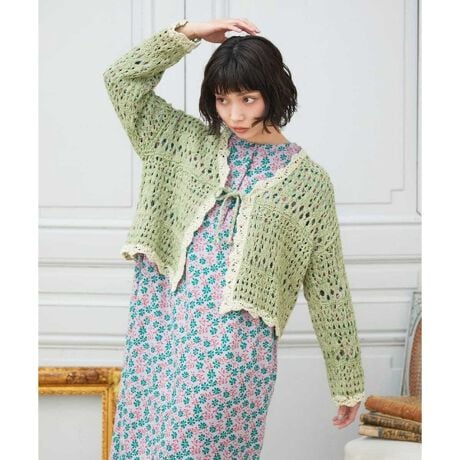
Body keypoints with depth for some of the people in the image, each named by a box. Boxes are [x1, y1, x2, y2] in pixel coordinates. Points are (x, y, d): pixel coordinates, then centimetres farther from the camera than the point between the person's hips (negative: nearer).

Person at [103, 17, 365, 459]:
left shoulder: (307, 180, 3)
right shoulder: (193, 143, 13)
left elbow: (328, 288, 4)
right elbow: (122, 79, 9)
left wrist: (347, 383, 6)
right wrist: (189, 32, 2)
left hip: (235, 343, -4)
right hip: (162, 323, 4)